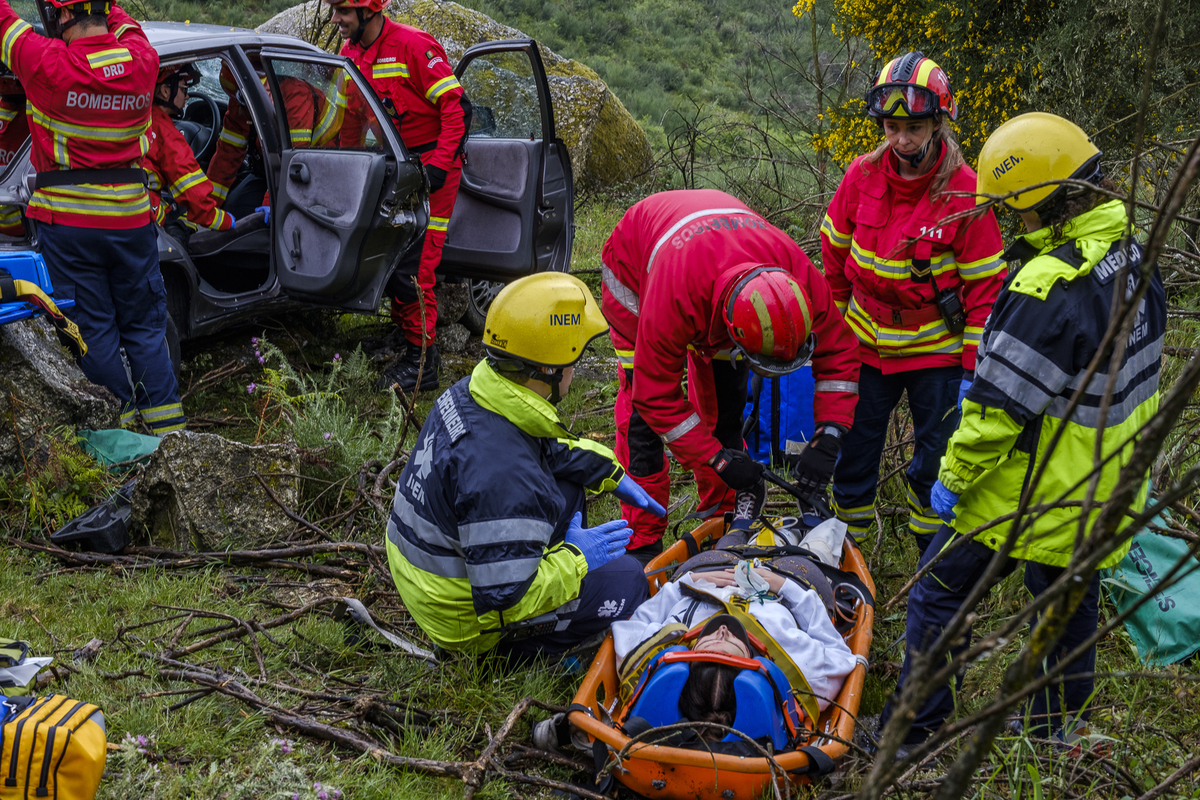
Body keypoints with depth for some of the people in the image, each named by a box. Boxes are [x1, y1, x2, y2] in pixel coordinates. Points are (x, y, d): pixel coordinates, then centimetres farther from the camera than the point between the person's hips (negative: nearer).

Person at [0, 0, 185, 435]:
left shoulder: (48, 64, -16)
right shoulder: (142, 62, -4)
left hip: (67, 221, -4)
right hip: (130, 217, 4)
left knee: (94, 330, 6)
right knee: (145, 327, 13)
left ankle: (126, 415, 9)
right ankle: (169, 430, 15)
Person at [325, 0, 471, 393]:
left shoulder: (413, 45, -18)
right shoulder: (351, 54, 7)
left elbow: (457, 106, -18)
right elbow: (352, 117, 20)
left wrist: (437, 166, -23)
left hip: (432, 164, -8)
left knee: (414, 263, -12)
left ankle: (422, 363, -4)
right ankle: (417, 349, 20)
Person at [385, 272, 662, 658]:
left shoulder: (467, 395, -7)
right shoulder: (504, 476, -36)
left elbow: (553, 448, 14)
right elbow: (502, 597, -31)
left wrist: (613, 475, 16)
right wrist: (575, 560, -17)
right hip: (465, 619, -9)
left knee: (566, 480, 14)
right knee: (626, 580, -3)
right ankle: (511, 652, 5)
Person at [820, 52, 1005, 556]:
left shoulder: (963, 192, -16)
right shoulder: (863, 175, -7)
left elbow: (985, 286, -11)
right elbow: (834, 255, 7)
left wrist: (972, 370, -12)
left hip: (936, 348, -3)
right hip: (868, 341, 3)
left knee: (936, 459, 6)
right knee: (853, 450, 13)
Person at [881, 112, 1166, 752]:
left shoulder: (1047, 289, -29)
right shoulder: (1133, 255, 0)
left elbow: (1001, 406, -25)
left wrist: (954, 477, -11)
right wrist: (985, 380, 14)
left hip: (1028, 493, -8)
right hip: (1103, 492, 8)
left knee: (941, 591, 8)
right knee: (1068, 603, 23)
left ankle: (915, 729, 19)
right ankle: (1059, 730, 39)